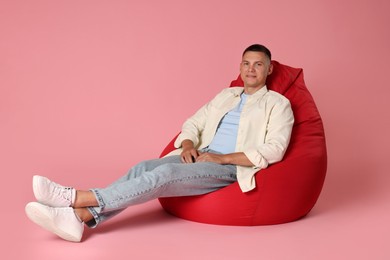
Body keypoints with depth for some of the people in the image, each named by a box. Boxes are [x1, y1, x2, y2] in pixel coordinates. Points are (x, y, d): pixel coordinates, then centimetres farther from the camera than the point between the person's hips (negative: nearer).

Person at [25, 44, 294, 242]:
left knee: (167, 173, -32)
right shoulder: (226, 95, 23)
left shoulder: (278, 103, 5)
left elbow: (274, 150, -9)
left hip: (231, 167, -5)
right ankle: (79, 216, -39)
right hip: (201, 158, 6)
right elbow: (193, 123, 20)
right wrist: (188, 145, -5)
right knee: (145, 167, -23)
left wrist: (222, 158, -15)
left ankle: (80, 197, -37)